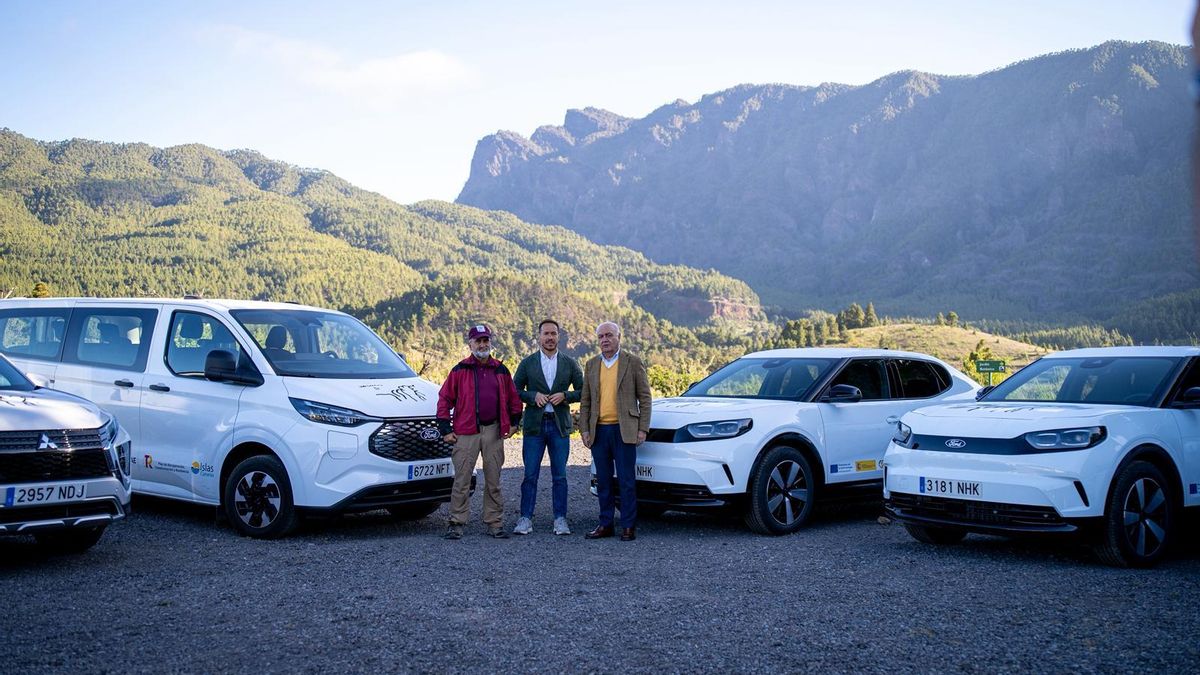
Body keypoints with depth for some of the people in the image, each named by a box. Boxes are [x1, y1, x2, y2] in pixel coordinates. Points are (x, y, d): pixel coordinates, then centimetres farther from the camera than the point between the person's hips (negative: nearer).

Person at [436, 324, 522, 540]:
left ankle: (494, 523, 15)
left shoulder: (501, 370, 10)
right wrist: (445, 429, -3)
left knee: (493, 481, 8)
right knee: (462, 480, -2)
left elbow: (513, 398, 19)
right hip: (466, 432, -3)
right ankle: (456, 523, 5)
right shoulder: (460, 370, 1)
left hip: (494, 432, 3)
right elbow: (445, 399, 1)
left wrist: (514, 423, 13)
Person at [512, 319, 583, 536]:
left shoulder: (570, 363, 8)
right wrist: (533, 396, -11)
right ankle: (526, 519, 5)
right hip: (534, 425, 0)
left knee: (560, 475, 4)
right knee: (530, 475, 0)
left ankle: (560, 520, 10)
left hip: (560, 425, 1)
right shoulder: (527, 363, 6)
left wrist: (565, 396, -10)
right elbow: (515, 391, 6)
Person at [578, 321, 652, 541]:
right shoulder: (591, 365, 12)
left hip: (624, 430, -4)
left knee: (626, 481, -1)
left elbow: (644, 398, 0)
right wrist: (584, 429, 4)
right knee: (603, 481, 9)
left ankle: (628, 526, 6)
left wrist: (642, 429, -6)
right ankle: (605, 524, 17)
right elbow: (585, 401, 13)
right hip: (599, 431, 4)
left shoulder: (634, 363, 0)